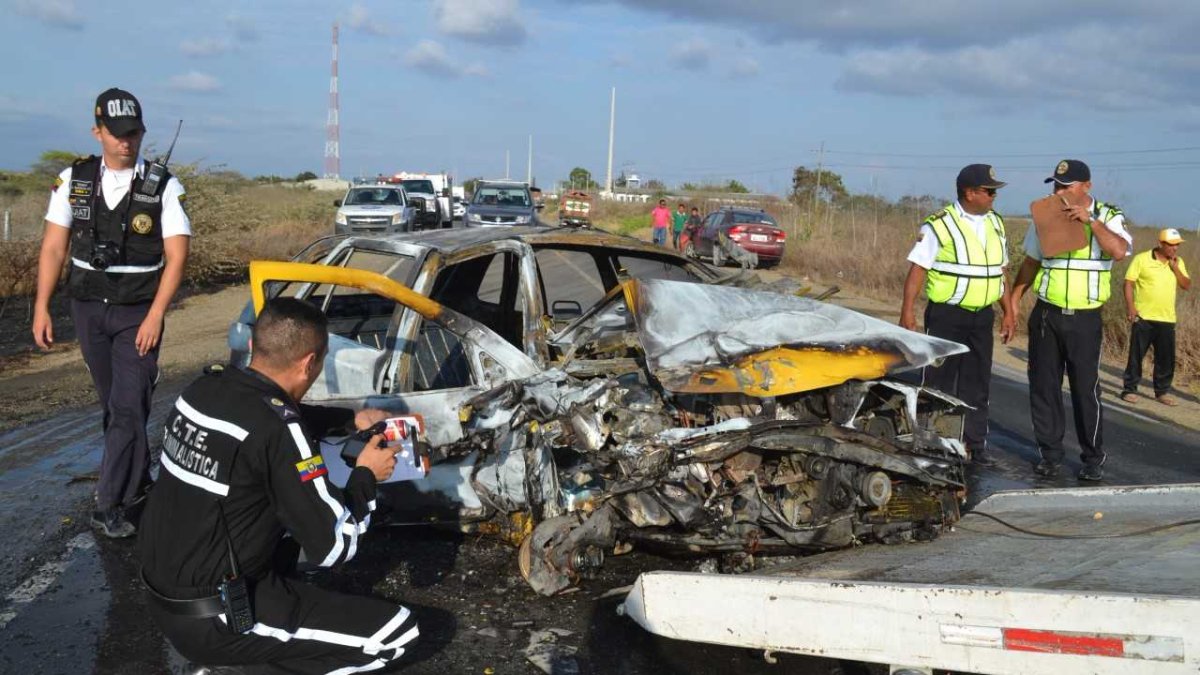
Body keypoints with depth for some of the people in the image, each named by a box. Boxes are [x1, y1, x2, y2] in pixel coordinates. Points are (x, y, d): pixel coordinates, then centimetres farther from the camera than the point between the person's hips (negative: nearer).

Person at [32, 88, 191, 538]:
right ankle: (137, 482, 29)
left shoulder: (163, 188, -7)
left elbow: (176, 256, -9)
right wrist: (41, 307, -1)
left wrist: (154, 317, -16)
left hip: (138, 313, -3)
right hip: (87, 309, 4)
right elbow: (53, 248, 4)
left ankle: (110, 505, -2)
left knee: (130, 407, -8)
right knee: (113, 404, 14)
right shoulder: (74, 180, 2)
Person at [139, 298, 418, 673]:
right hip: (210, 619, -8)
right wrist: (365, 476, -2)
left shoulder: (205, 388, -1)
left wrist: (351, 419, 19)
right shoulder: (277, 432, -24)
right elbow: (333, 547, -18)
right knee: (396, 631, -7)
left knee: (293, 503, 26)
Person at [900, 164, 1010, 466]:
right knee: (938, 382, 1)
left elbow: (1000, 269, 17)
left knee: (977, 384, 11)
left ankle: (975, 444, 20)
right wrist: (908, 310, -18)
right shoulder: (939, 225, -11)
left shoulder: (995, 223, 10)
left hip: (982, 316, 6)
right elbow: (918, 268, -13)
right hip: (946, 314, -6)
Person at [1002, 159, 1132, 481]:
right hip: (1046, 315, 3)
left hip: (1084, 318, -3)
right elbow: (1030, 264, 12)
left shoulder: (1108, 217, -1)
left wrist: (1090, 221, -25)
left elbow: (1119, 251, -21)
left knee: (1086, 388, 0)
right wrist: (1011, 307, 8)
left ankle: (1093, 457, 13)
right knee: (1044, 386, 6)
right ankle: (1050, 453, 17)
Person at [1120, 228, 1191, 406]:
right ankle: (1129, 389, 10)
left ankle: (1162, 392, 17)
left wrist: (1175, 268, -7)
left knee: (1167, 358, 6)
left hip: (1167, 319, 4)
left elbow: (1187, 286, 5)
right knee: (1136, 355, 1)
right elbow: (1129, 283, -6)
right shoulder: (1141, 259, -4)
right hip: (1143, 317, -4)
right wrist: (1130, 306, -16)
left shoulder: (1178, 262, 10)